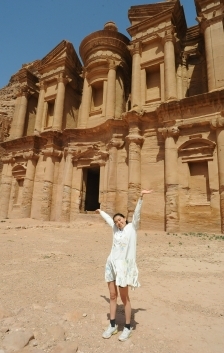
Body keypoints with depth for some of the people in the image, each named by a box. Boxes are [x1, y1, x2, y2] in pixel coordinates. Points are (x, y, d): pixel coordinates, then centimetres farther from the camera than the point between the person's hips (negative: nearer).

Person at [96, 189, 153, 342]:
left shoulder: (132, 227, -4)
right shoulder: (115, 229, 10)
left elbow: (137, 213, -17)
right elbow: (108, 218, 27)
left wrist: (141, 197, -29)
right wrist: (101, 211, 43)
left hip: (124, 265, -5)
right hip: (111, 263, 6)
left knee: (124, 297, 6)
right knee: (112, 296, 13)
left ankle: (128, 327, 23)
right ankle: (112, 325, 27)